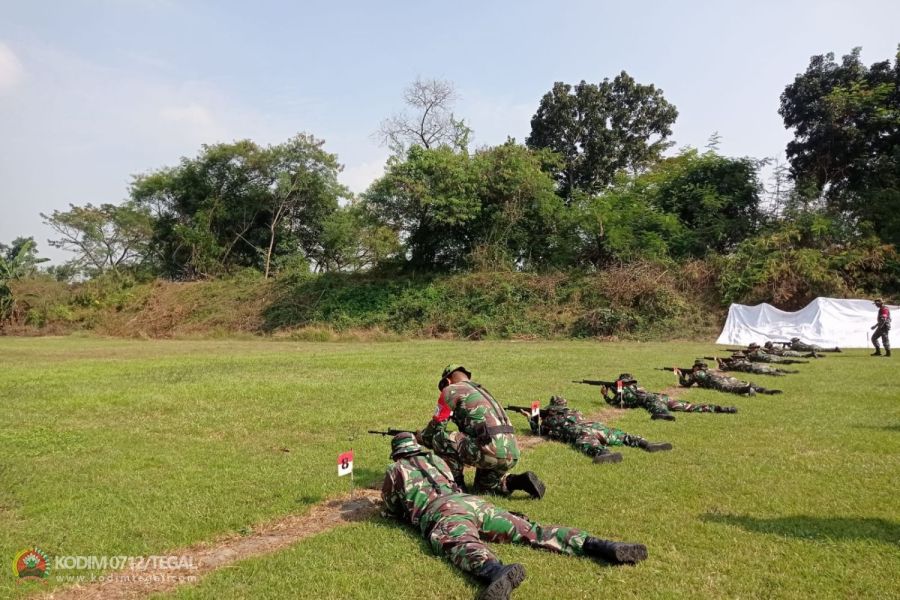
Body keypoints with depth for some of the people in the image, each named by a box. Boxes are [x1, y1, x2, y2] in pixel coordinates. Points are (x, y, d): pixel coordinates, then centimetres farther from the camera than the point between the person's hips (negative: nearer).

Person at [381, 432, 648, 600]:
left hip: (441, 511, -5)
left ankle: (495, 572, -72)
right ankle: (598, 546, -27)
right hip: (473, 501, 5)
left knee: (461, 545, -36)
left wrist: (401, 511, 59)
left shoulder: (395, 470, 25)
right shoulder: (436, 459, 39)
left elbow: (392, 510, 34)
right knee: (530, 530, -7)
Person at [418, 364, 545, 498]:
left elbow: (436, 426, 6)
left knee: (438, 438, -2)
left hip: (491, 451, -9)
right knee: (483, 488, 29)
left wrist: (419, 437, 26)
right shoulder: (481, 391, 28)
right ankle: (520, 481, 9)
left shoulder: (451, 390, 4)